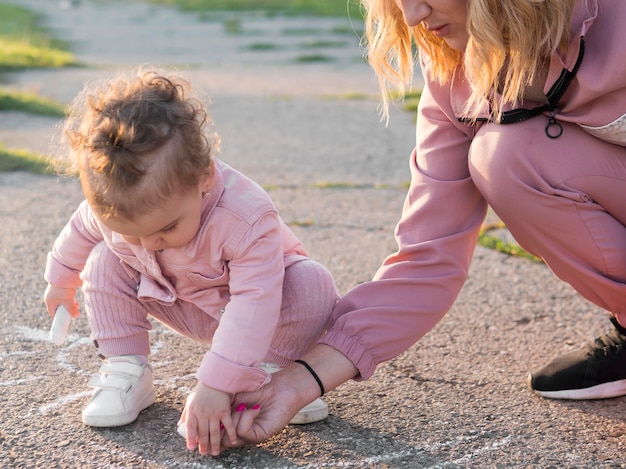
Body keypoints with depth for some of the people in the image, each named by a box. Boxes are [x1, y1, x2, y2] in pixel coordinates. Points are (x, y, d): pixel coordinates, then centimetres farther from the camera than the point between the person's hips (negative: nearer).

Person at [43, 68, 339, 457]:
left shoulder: (248, 217, -43)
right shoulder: (113, 208, -26)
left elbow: (254, 302, -46)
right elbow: (81, 230, -1)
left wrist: (215, 386, -51)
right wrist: (60, 279, 18)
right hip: (185, 307, 4)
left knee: (314, 287, -33)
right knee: (104, 260, -16)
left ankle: (273, 371, -12)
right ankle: (126, 372, -10)